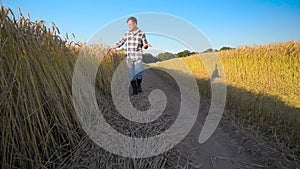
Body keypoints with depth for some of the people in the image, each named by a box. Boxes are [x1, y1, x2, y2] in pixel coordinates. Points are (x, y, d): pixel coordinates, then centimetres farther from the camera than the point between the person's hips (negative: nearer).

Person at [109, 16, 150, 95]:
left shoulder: (141, 33, 0)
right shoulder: (126, 33, 8)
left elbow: (145, 45, 0)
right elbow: (120, 43, 15)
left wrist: (146, 45, -22)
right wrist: (112, 47, 6)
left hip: (138, 57, -2)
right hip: (129, 57, 3)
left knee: (138, 73, -15)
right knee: (131, 74, 3)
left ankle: (139, 85, 13)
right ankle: (134, 90, 14)